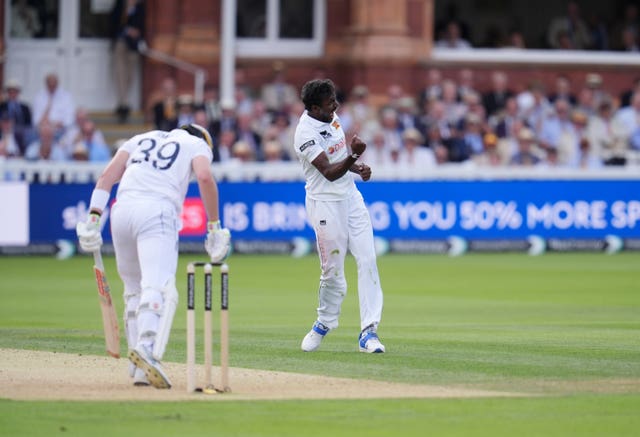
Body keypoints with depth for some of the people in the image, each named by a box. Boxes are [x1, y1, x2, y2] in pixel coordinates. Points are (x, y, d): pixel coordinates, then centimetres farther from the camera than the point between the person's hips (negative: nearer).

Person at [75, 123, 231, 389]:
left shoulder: (141, 139, 31)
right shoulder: (198, 144, 20)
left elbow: (107, 175, 16)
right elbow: (205, 177, -2)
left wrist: (93, 217, 8)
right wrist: (214, 226, 1)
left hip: (121, 210, 5)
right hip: (157, 212, -5)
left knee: (134, 290, 17)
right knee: (159, 287, -19)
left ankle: (140, 369, 11)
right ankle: (147, 347, -45)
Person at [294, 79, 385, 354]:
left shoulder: (330, 118, 6)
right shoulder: (306, 133, -19)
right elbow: (329, 173, -26)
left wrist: (359, 168, 0)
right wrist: (353, 156, -41)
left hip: (351, 197, 7)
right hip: (325, 204, -7)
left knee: (367, 261, -4)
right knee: (332, 270, -1)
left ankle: (368, 331, -6)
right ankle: (324, 323, 25)